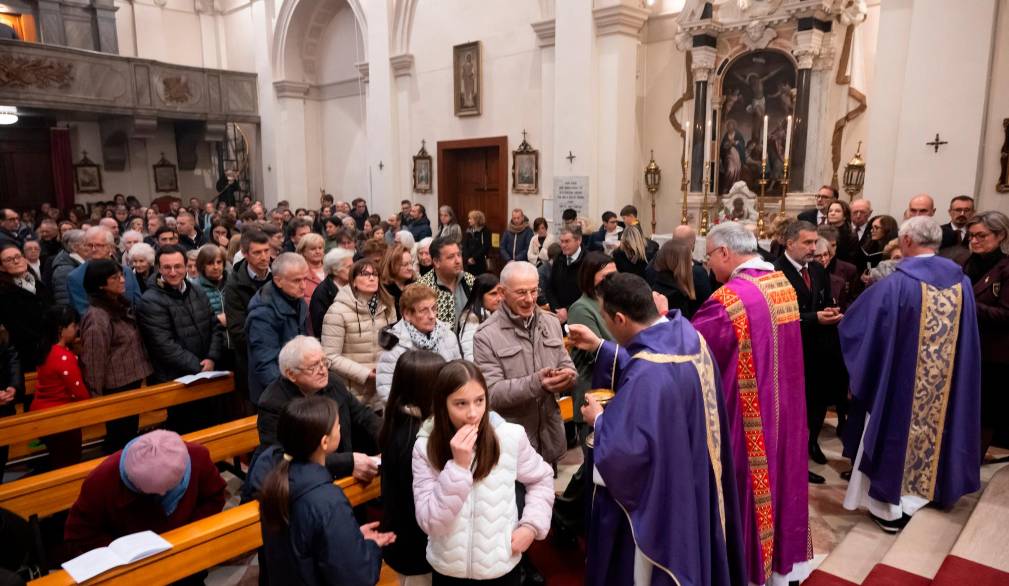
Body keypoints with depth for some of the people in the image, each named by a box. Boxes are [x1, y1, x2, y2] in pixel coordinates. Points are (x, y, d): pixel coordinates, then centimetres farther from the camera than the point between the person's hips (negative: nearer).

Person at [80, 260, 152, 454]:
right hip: (116, 388, -8)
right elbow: (94, 361, -18)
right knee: (118, 438, 6)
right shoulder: (97, 317, -20)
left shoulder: (120, 305, 8)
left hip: (131, 381, 8)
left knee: (130, 434, 19)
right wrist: (99, 394, -15)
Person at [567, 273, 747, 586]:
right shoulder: (687, 335, -6)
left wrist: (599, 419, -13)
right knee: (688, 558, 29)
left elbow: (622, 448, -33)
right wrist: (600, 348, 11)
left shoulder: (647, 374, -34)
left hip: (661, 500, -8)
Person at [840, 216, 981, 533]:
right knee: (930, 428, 20)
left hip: (901, 378, -5)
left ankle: (891, 507, 19)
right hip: (946, 382, 5)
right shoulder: (961, 280, -3)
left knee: (897, 431, 9)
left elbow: (854, 323, -11)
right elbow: (967, 337, 5)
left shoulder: (895, 284, -20)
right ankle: (917, 495, 35)